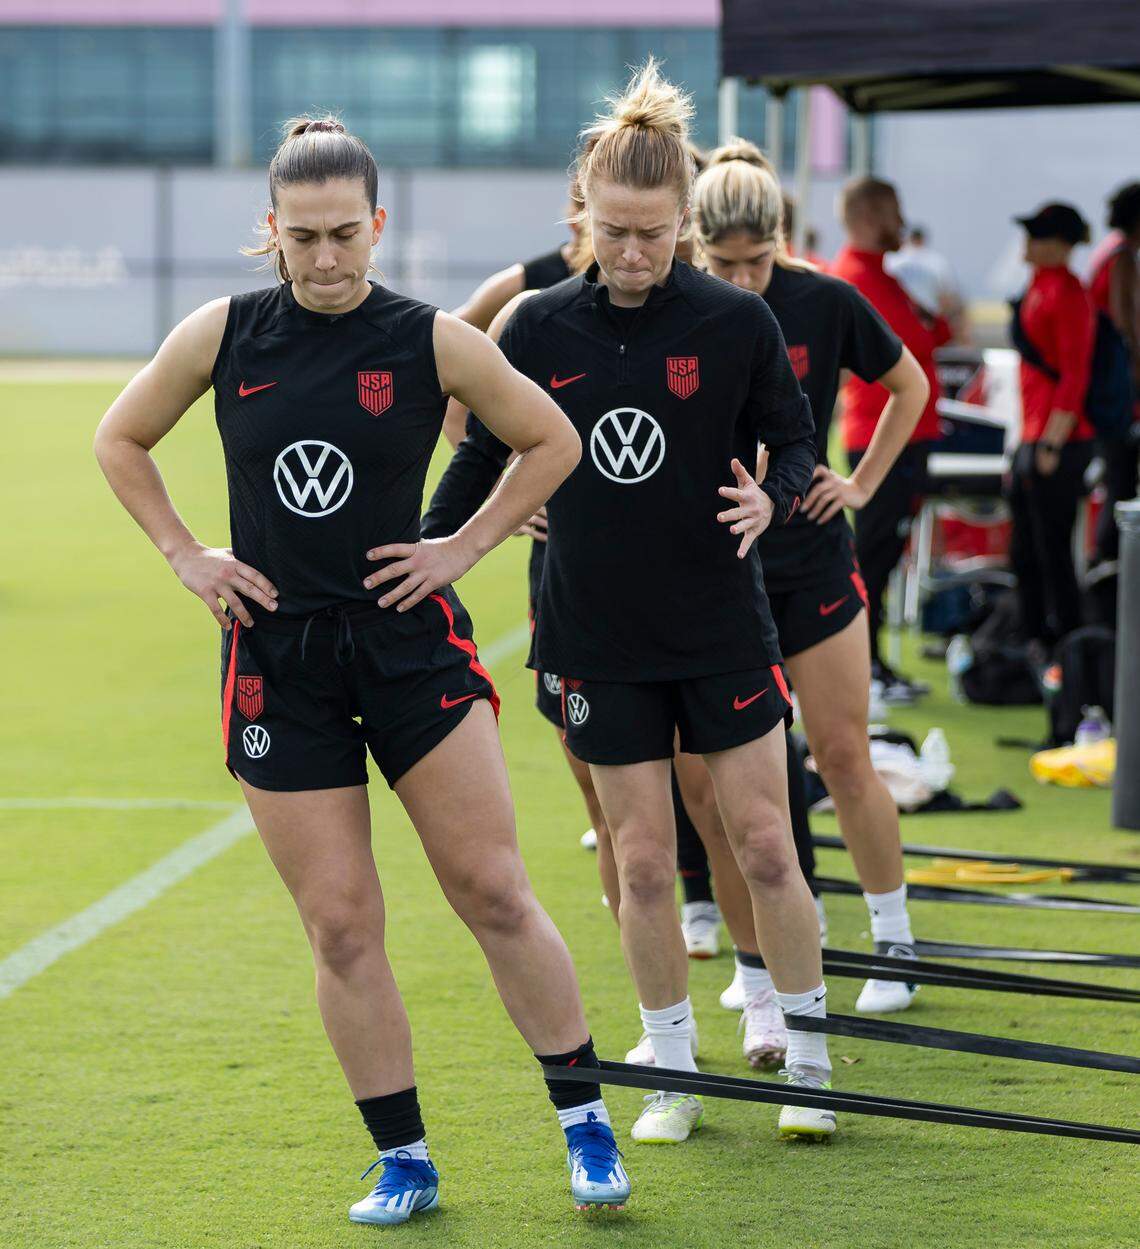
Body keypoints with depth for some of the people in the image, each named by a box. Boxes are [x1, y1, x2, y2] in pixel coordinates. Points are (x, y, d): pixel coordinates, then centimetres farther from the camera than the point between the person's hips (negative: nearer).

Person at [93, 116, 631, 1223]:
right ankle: (403, 1161, 12)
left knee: (494, 893, -4)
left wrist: (464, 547, 1)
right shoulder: (222, 335, -1)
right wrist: (186, 556, 6)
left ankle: (584, 1118, 10)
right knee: (342, 929, 1)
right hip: (276, 657, 1)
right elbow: (120, 440, 15)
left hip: (409, 643, -1)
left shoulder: (432, 343, -5)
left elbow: (551, 440, 9)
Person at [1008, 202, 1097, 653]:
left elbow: (1074, 377, -18)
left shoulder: (1066, 292, -14)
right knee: (1024, 552, 14)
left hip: (1058, 443, -10)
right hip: (1033, 441, 10)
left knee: (1051, 549, -6)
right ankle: (1036, 642, 22)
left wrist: (1051, 446, -20)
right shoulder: (1040, 287, 15)